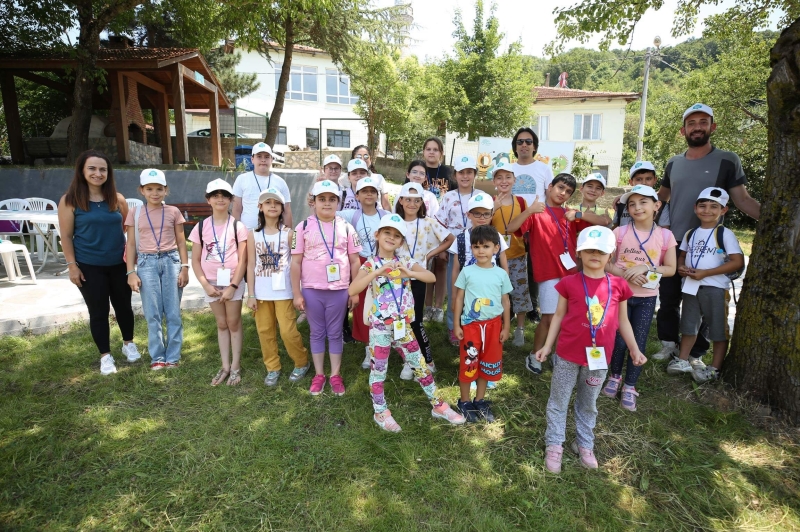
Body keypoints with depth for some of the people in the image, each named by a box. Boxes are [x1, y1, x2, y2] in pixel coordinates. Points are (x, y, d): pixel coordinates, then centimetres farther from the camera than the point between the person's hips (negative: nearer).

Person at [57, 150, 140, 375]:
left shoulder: (118, 199, -1)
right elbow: (66, 236, -5)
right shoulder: (69, 200, -7)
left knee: (123, 305, 15)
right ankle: (105, 355, 22)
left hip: (119, 264, 2)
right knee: (98, 311, 7)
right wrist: (72, 265, -8)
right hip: (89, 267, -2)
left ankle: (128, 344, 36)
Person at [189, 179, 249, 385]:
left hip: (233, 282, -2)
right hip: (212, 283, 3)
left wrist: (233, 286, -13)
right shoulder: (201, 227, 1)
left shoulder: (238, 226, -7)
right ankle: (225, 366, 22)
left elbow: (242, 260, -8)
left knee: (234, 323, 6)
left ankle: (236, 366, 17)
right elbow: (195, 260, 3)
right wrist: (205, 284, -8)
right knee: (221, 324, 12)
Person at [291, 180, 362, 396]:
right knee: (317, 333, 12)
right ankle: (319, 374, 26)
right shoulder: (303, 227, -1)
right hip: (311, 290, 0)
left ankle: (335, 375, 24)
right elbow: (296, 262, 0)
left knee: (335, 333, 11)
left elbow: (355, 261, 4)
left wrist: (355, 291, 2)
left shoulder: (346, 227, 2)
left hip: (339, 291, 0)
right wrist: (296, 293, -3)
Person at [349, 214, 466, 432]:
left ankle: (438, 405, 30)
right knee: (378, 370, 10)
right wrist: (377, 272, -32)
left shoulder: (405, 263, 1)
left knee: (420, 366, 14)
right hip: (380, 326, -3)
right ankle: (381, 412, 29)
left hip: (403, 325, 3)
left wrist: (409, 273, -29)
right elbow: (352, 290, -24)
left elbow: (431, 277, -11)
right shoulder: (370, 264, -9)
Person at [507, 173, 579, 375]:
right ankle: (534, 356, 13)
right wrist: (529, 210, -30)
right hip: (549, 273, -5)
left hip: (570, 272, 5)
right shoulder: (536, 212, -1)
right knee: (550, 318, -6)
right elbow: (511, 228, -15)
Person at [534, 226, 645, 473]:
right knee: (558, 402, 11)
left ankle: (585, 445, 39)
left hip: (598, 356, 2)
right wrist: (547, 345, -3)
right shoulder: (569, 283, -8)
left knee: (589, 404, 21)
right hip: (568, 354, -2)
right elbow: (559, 315, -1)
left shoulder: (618, 285, -2)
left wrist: (634, 349, 6)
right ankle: (554, 446, 27)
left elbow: (622, 321, 8)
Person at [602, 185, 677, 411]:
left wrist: (645, 268, -17)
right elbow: (606, 263, -5)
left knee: (639, 342, 7)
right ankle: (615, 376, 32)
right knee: (618, 339, 8)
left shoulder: (665, 235, -4)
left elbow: (670, 269, -1)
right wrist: (625, 274, -21)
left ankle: (630, 386, 22)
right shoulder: (620, 232, -7)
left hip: (647, 298, 1)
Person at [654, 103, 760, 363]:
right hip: (672, 244, 3)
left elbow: (742, 200, -3)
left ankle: (694, 354, 18)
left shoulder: (727, 161, -2)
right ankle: (669, 344, 23)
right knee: (668, 298, 9)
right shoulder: (673, 163, 9)